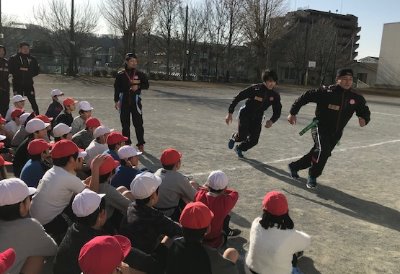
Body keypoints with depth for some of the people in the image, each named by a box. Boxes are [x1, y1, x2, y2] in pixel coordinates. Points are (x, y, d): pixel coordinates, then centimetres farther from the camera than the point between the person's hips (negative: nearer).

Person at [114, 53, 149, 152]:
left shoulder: (140, 74, 4)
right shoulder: (120, 75, 2)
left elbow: (146, 85, 7)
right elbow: (116, 88, 3)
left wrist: (138, 86, -11)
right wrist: (116, 101, -1)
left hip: (135, 101, 0)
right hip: (124, 101, 1)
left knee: (138, 123, -3)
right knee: (125, 124, 7)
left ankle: (141, 144, 5)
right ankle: (126, 143, 19)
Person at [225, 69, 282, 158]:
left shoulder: (275, 96, -8)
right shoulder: (255, 88, -20)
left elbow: (277, 112, -1)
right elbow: (238, 98, -15)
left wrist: (271, 121, -23)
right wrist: (230, 113, -17)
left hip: (257, 118, 4)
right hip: (245, 114, -4)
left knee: (254, 141, -5)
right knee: (242, 137, -16)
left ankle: (239, 148, 27)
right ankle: (234, 137, 24)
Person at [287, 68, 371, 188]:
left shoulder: (356, 98, -1)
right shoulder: (326, 92, -14)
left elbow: (365, 111, 11)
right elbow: (305, 97, -10)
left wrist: (364, 119, -13)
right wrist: (292, 113, -10)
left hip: (336, 132, 5)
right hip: (320, 127, -5)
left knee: (316, 154, 10)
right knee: (323, 150, -26)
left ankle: (294, 166, 34)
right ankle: (312, 176, -3)